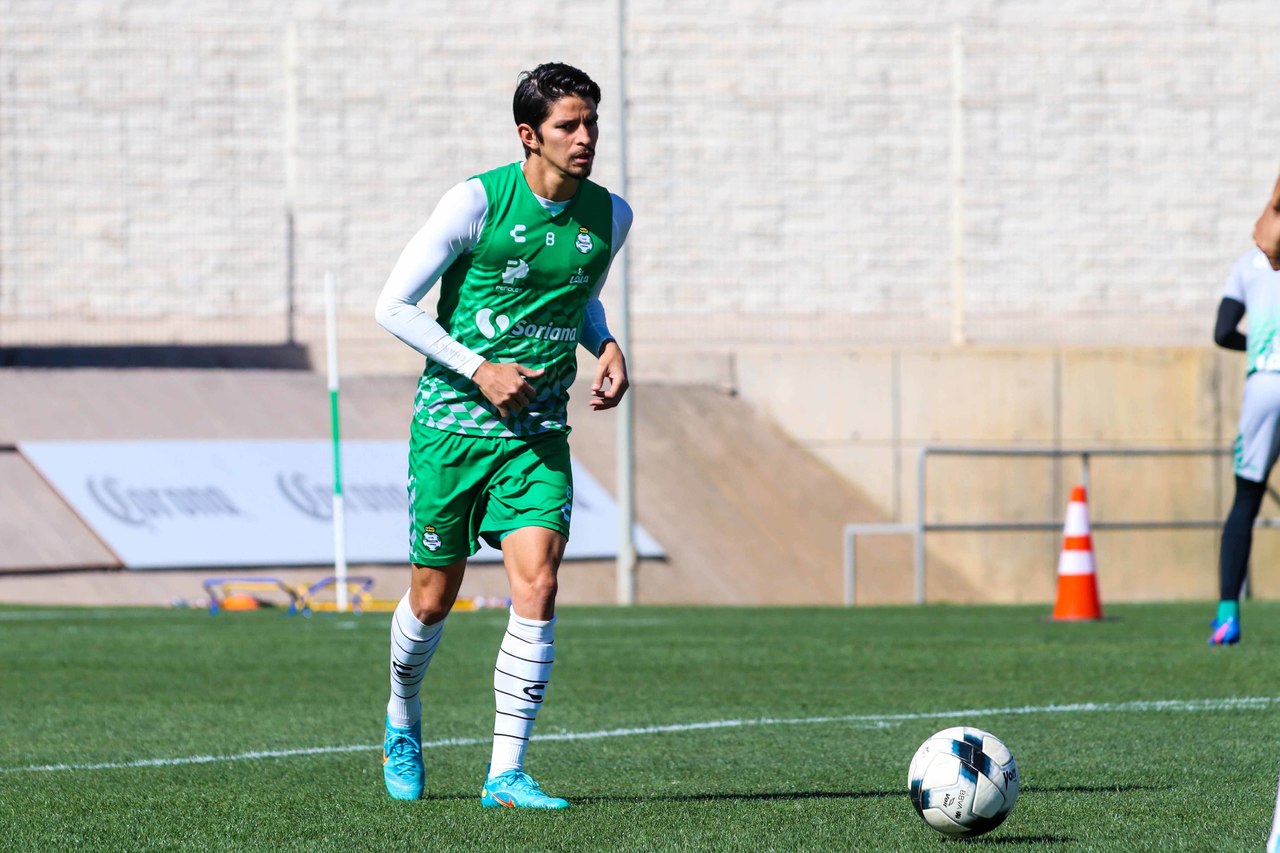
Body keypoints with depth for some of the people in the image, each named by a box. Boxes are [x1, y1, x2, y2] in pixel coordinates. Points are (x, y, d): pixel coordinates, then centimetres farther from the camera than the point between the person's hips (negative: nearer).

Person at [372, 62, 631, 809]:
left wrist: (608, 347, 2)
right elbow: (394, 306, -8)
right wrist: (479, 370, -16)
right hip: (452, 420, -3)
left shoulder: (610, 216, 3)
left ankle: (507, 772, -11)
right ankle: (403, 718, 39)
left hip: (538, 432, 3)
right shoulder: (478, 202, -12)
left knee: (536, 587, -15)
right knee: (434, 598, 7)